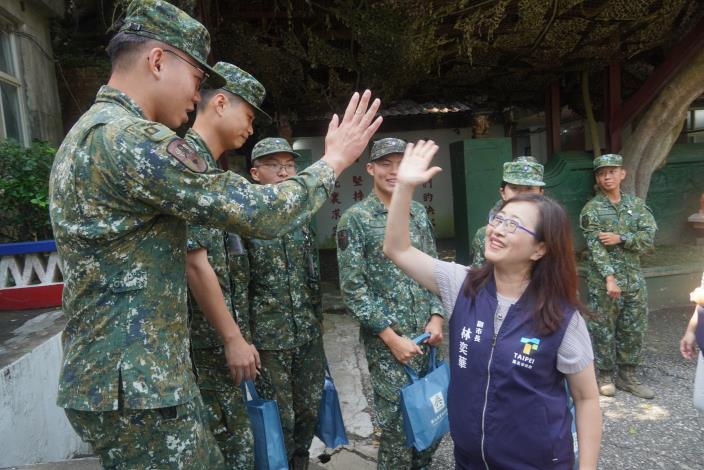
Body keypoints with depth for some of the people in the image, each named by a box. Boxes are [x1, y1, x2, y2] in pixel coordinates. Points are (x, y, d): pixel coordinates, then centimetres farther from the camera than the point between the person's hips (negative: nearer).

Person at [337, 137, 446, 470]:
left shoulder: (419, 212, 9)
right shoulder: (355, 219, -8)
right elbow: (352, 288, -12)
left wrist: (437, 317, 0)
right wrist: (392, 337, -15)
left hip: (426, 336, 5)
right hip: (386, 341, -5)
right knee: (398, 427, 5)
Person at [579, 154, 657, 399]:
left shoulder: (636, 204, 8)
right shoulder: (591, 210, -5)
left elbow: (649, 237, -2)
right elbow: (595, 247, -14)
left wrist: (621, 238, -17)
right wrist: (609, 277, -23)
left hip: (634, 280, 4)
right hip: (603, 282, -4)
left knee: (634, 329, 11)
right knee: (604, 330, 4)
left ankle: (627, 375, 26)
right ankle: (606, 375, 19)